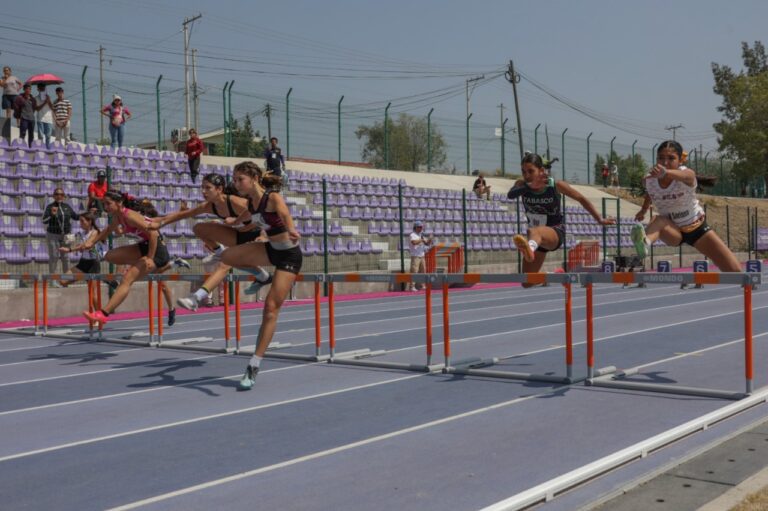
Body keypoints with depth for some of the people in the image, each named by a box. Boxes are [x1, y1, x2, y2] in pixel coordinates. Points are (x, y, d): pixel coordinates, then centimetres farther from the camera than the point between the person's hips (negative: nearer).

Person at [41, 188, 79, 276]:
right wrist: (52, 214, -33)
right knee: (53, 257, 1)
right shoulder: (50, 207, -7)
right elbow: (44, 221, -15)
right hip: (53, 235, -3)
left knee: (65, 256, 7)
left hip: (66, 235, 3)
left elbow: (75, 217, 16)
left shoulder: (67, 206, 5)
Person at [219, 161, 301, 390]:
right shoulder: (251, 201, -1)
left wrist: (291, 230, -68)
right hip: (271, 249, 7)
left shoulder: (273, 197, -23)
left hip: (289, 255, -7)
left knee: (271, 307, -11)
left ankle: (254, 366, -8)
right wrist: (235, 221, 44)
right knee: (227, 256, -7)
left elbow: (284, 212, -46)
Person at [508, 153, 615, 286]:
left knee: (534, 231, -43)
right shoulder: (522, 184, -8)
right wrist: (529, 186, -48)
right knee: (527, 283, 7)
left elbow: (581, 199, 0)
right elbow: (510, 195, -32)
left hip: (555, 232, -5)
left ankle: (530, 248, -79)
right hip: (537, 239, 5)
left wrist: (600, 219, 4)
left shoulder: (556, 185, -13)